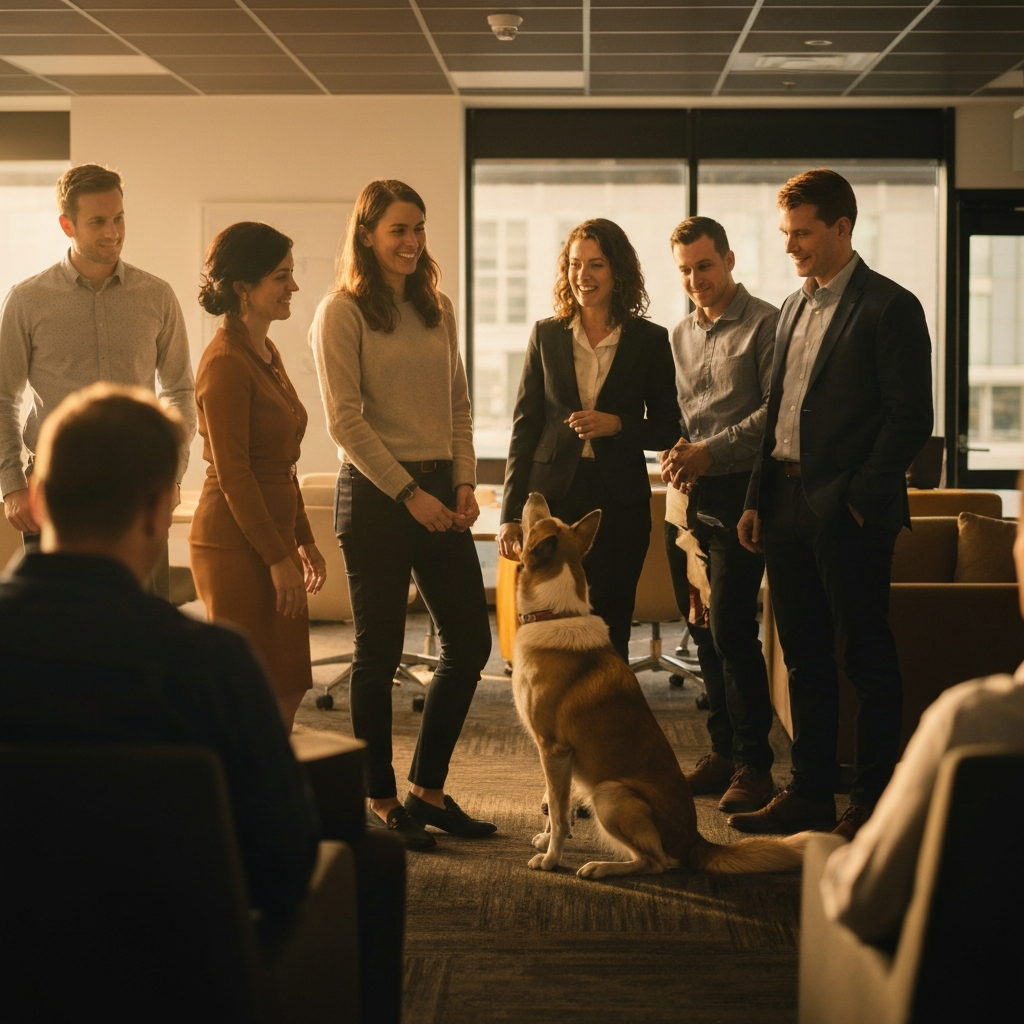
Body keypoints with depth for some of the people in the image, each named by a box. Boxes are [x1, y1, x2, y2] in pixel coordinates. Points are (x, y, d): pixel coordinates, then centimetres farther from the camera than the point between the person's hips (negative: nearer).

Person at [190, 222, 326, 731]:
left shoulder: (267, 354, 14)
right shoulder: (226, 361, -15)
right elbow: (233, 474, -18)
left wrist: (303, 541, 19)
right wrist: (278, 558, -17)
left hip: (270, 536, 9)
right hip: (236, 543, -9)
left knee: (288, 688, 12)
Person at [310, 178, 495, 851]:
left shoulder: (437, 308, 13)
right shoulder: (343, 311, -5)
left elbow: (459, 406, 15)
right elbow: (345, 421, -11)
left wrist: (465, 483, 1)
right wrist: (409, 493, -14)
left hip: (440, 491, 6)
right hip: (375, 494, -6)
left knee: (470, 643, 6)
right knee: (380, 652, 1)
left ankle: (428, 790, 19)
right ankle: (382, 802, 13)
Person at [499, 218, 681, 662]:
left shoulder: (649, 341, 3)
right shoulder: (546, 335, 6)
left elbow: (667, 429, 6)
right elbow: (525, 425, 6)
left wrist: (617, 424, -13)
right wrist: (511, 513, 1)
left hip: (619, 499, -1)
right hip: (554, 494, 1)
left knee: (609, 628, 3)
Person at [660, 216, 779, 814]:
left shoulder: (765, 325, -4)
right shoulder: (679, 336, 18)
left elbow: (777, 409, -12)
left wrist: (712, 452, -17)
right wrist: (675, 453, 0)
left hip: (738, 493, -7)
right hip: (687, 496, 7)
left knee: (731, 629, -11)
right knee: (704, 632, 9)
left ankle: (755, 764, -4)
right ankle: (723, 750, 18)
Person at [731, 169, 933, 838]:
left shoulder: (890, 307, -8)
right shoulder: (796, 308, 16)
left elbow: (911, 417, -12)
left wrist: (861, 498, -15)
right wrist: (759, 498, 12)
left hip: (850, 508, -8)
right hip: (789, 505, 8)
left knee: (867, 657, 0)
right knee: (804, 656, 12)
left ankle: (875, 802, 7)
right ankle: (810, 793, 20)